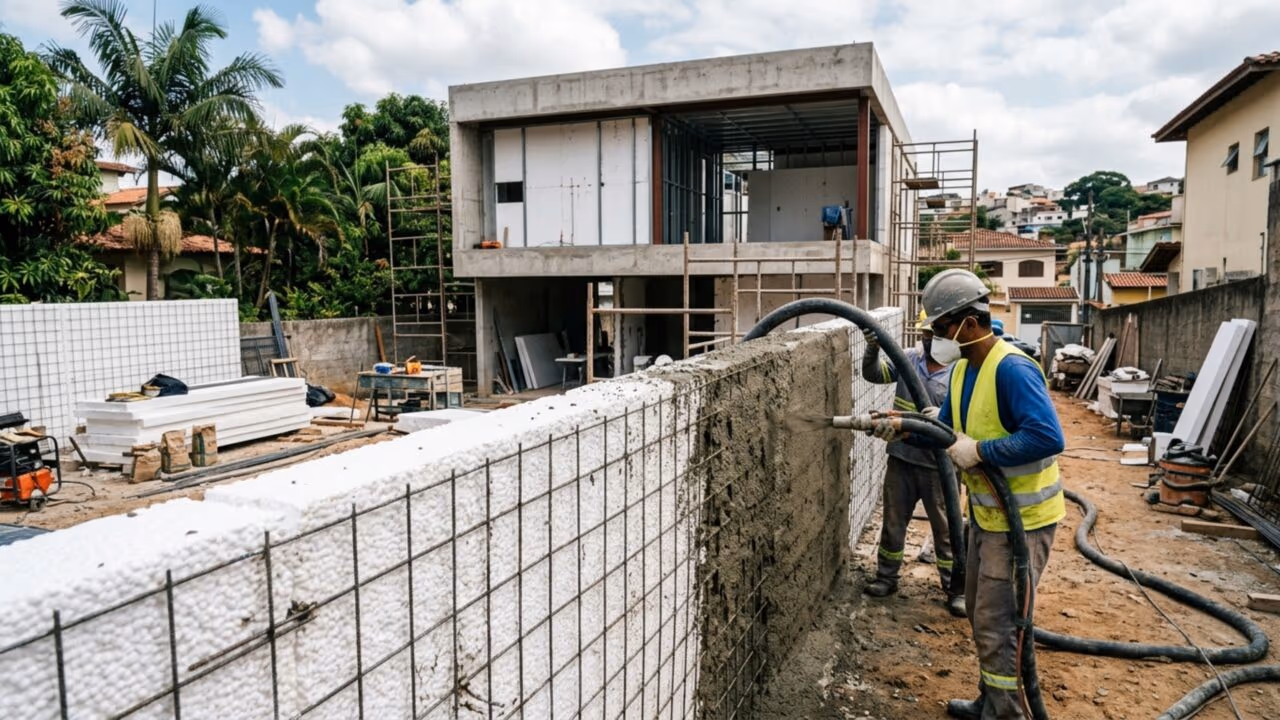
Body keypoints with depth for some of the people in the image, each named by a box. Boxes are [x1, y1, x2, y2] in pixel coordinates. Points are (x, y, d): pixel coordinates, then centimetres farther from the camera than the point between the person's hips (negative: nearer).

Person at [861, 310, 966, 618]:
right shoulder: (908, 358, 1)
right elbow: (874, 375, -2)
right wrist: (872, 350, -20)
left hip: (937, 466, -4)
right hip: (901, 459, 4)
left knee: (946, 529, 9)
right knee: (893, 522, 15)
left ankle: (955, 588, 24)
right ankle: (886, 577, 30)